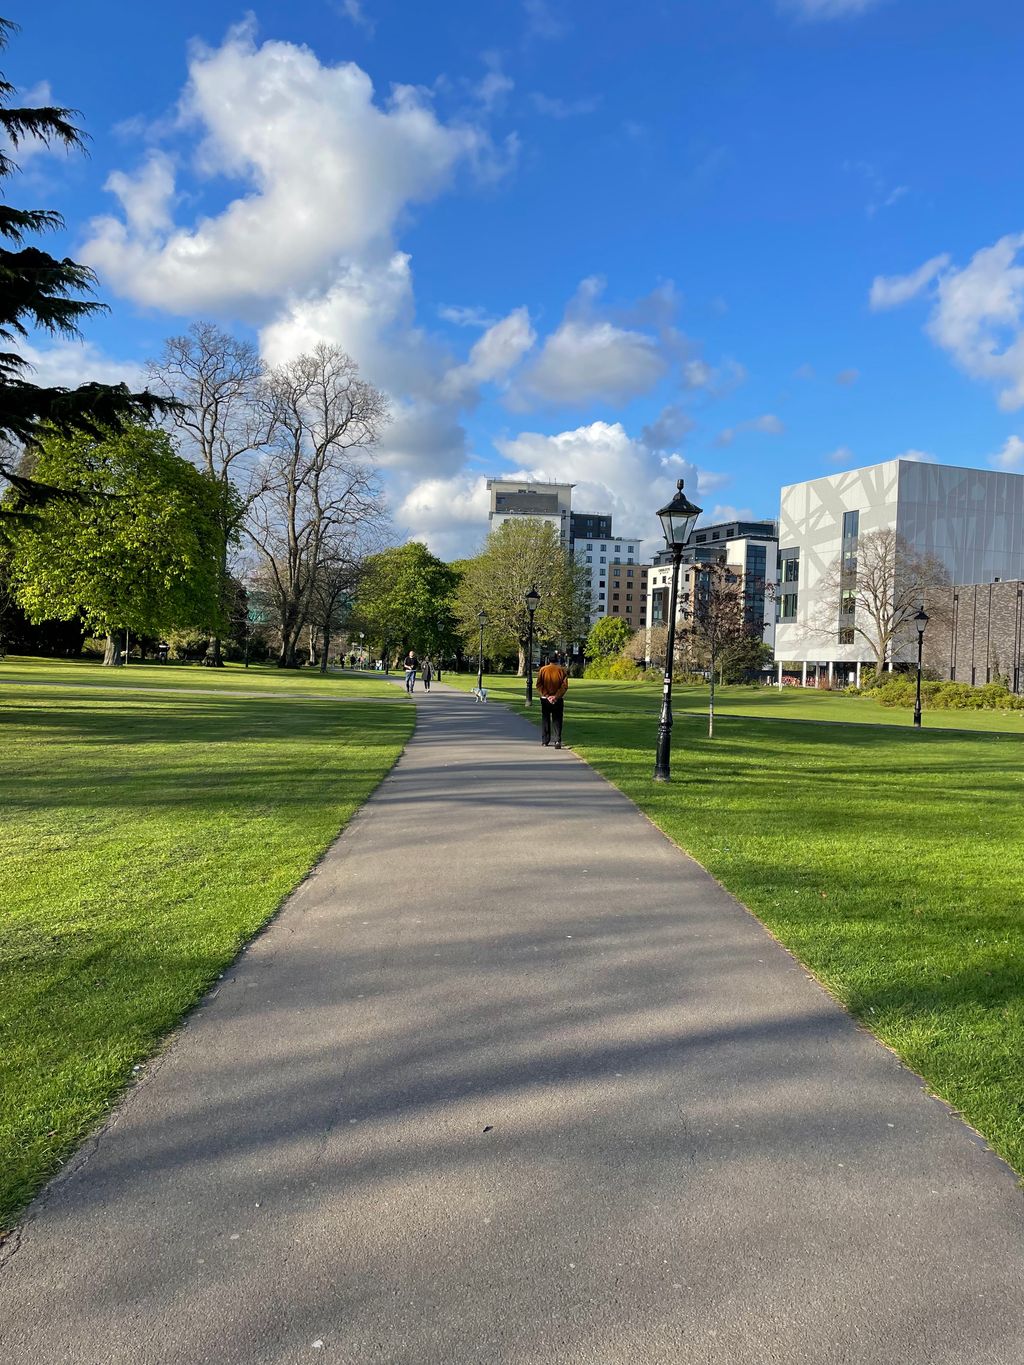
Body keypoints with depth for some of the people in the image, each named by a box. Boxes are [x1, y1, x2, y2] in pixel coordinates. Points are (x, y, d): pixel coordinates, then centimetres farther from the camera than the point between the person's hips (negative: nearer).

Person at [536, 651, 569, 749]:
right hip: (558, 700, 0)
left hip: (545, 699, 1)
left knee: (545, 720, 12)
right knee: (557, 720, 3)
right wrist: (556, 696, -12)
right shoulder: (562, 670, -2)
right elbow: (565, 686, -9)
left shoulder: (543, 670, -2)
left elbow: (539, 685, -7)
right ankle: (558, 740, -13)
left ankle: (545, 741, 16)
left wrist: (546, 695, -10)